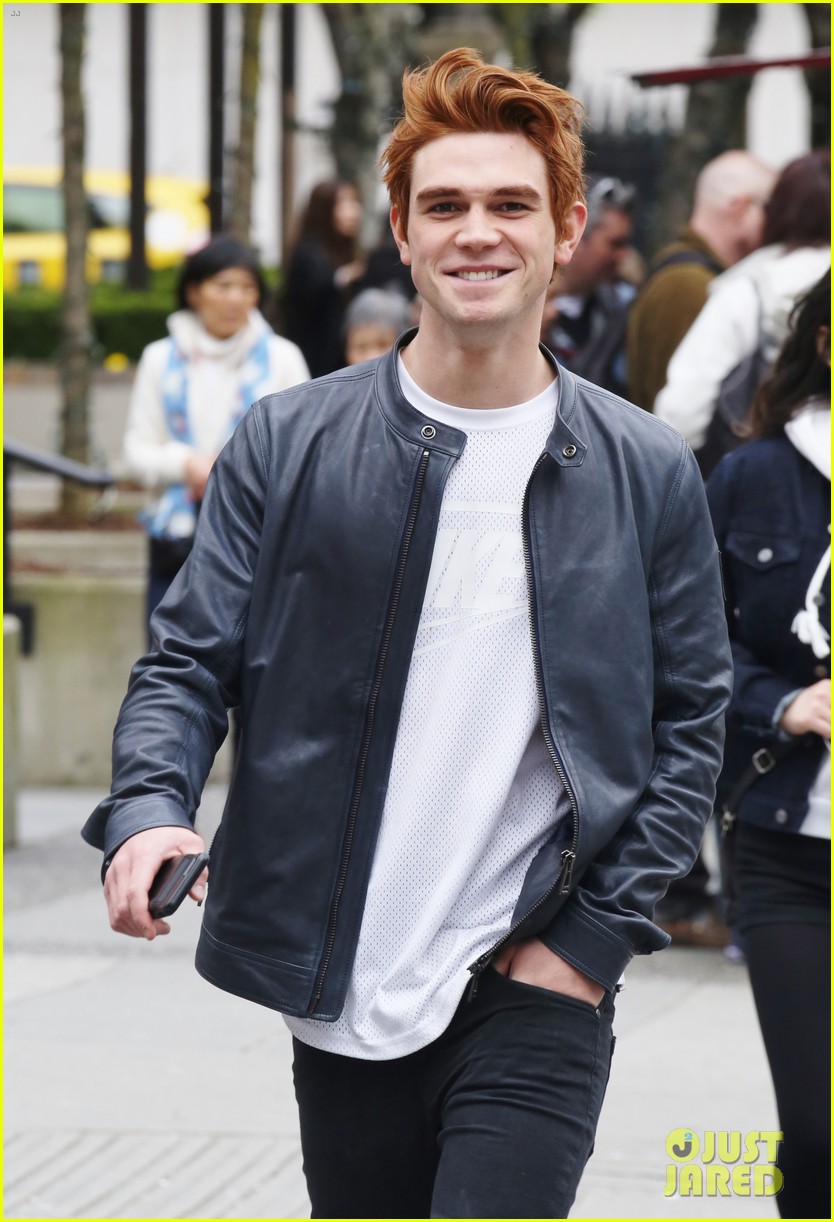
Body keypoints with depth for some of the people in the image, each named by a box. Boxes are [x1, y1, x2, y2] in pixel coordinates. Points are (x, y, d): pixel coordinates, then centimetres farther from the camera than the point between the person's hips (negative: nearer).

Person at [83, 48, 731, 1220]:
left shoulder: (647, 475, 1)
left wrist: (598, 936, -4)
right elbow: (189, 661, 2)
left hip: (533, 994, -2)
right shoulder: (286, 445, 1)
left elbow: (689, 719, 5)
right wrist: (148, 808, -18)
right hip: (341, 991, 2)